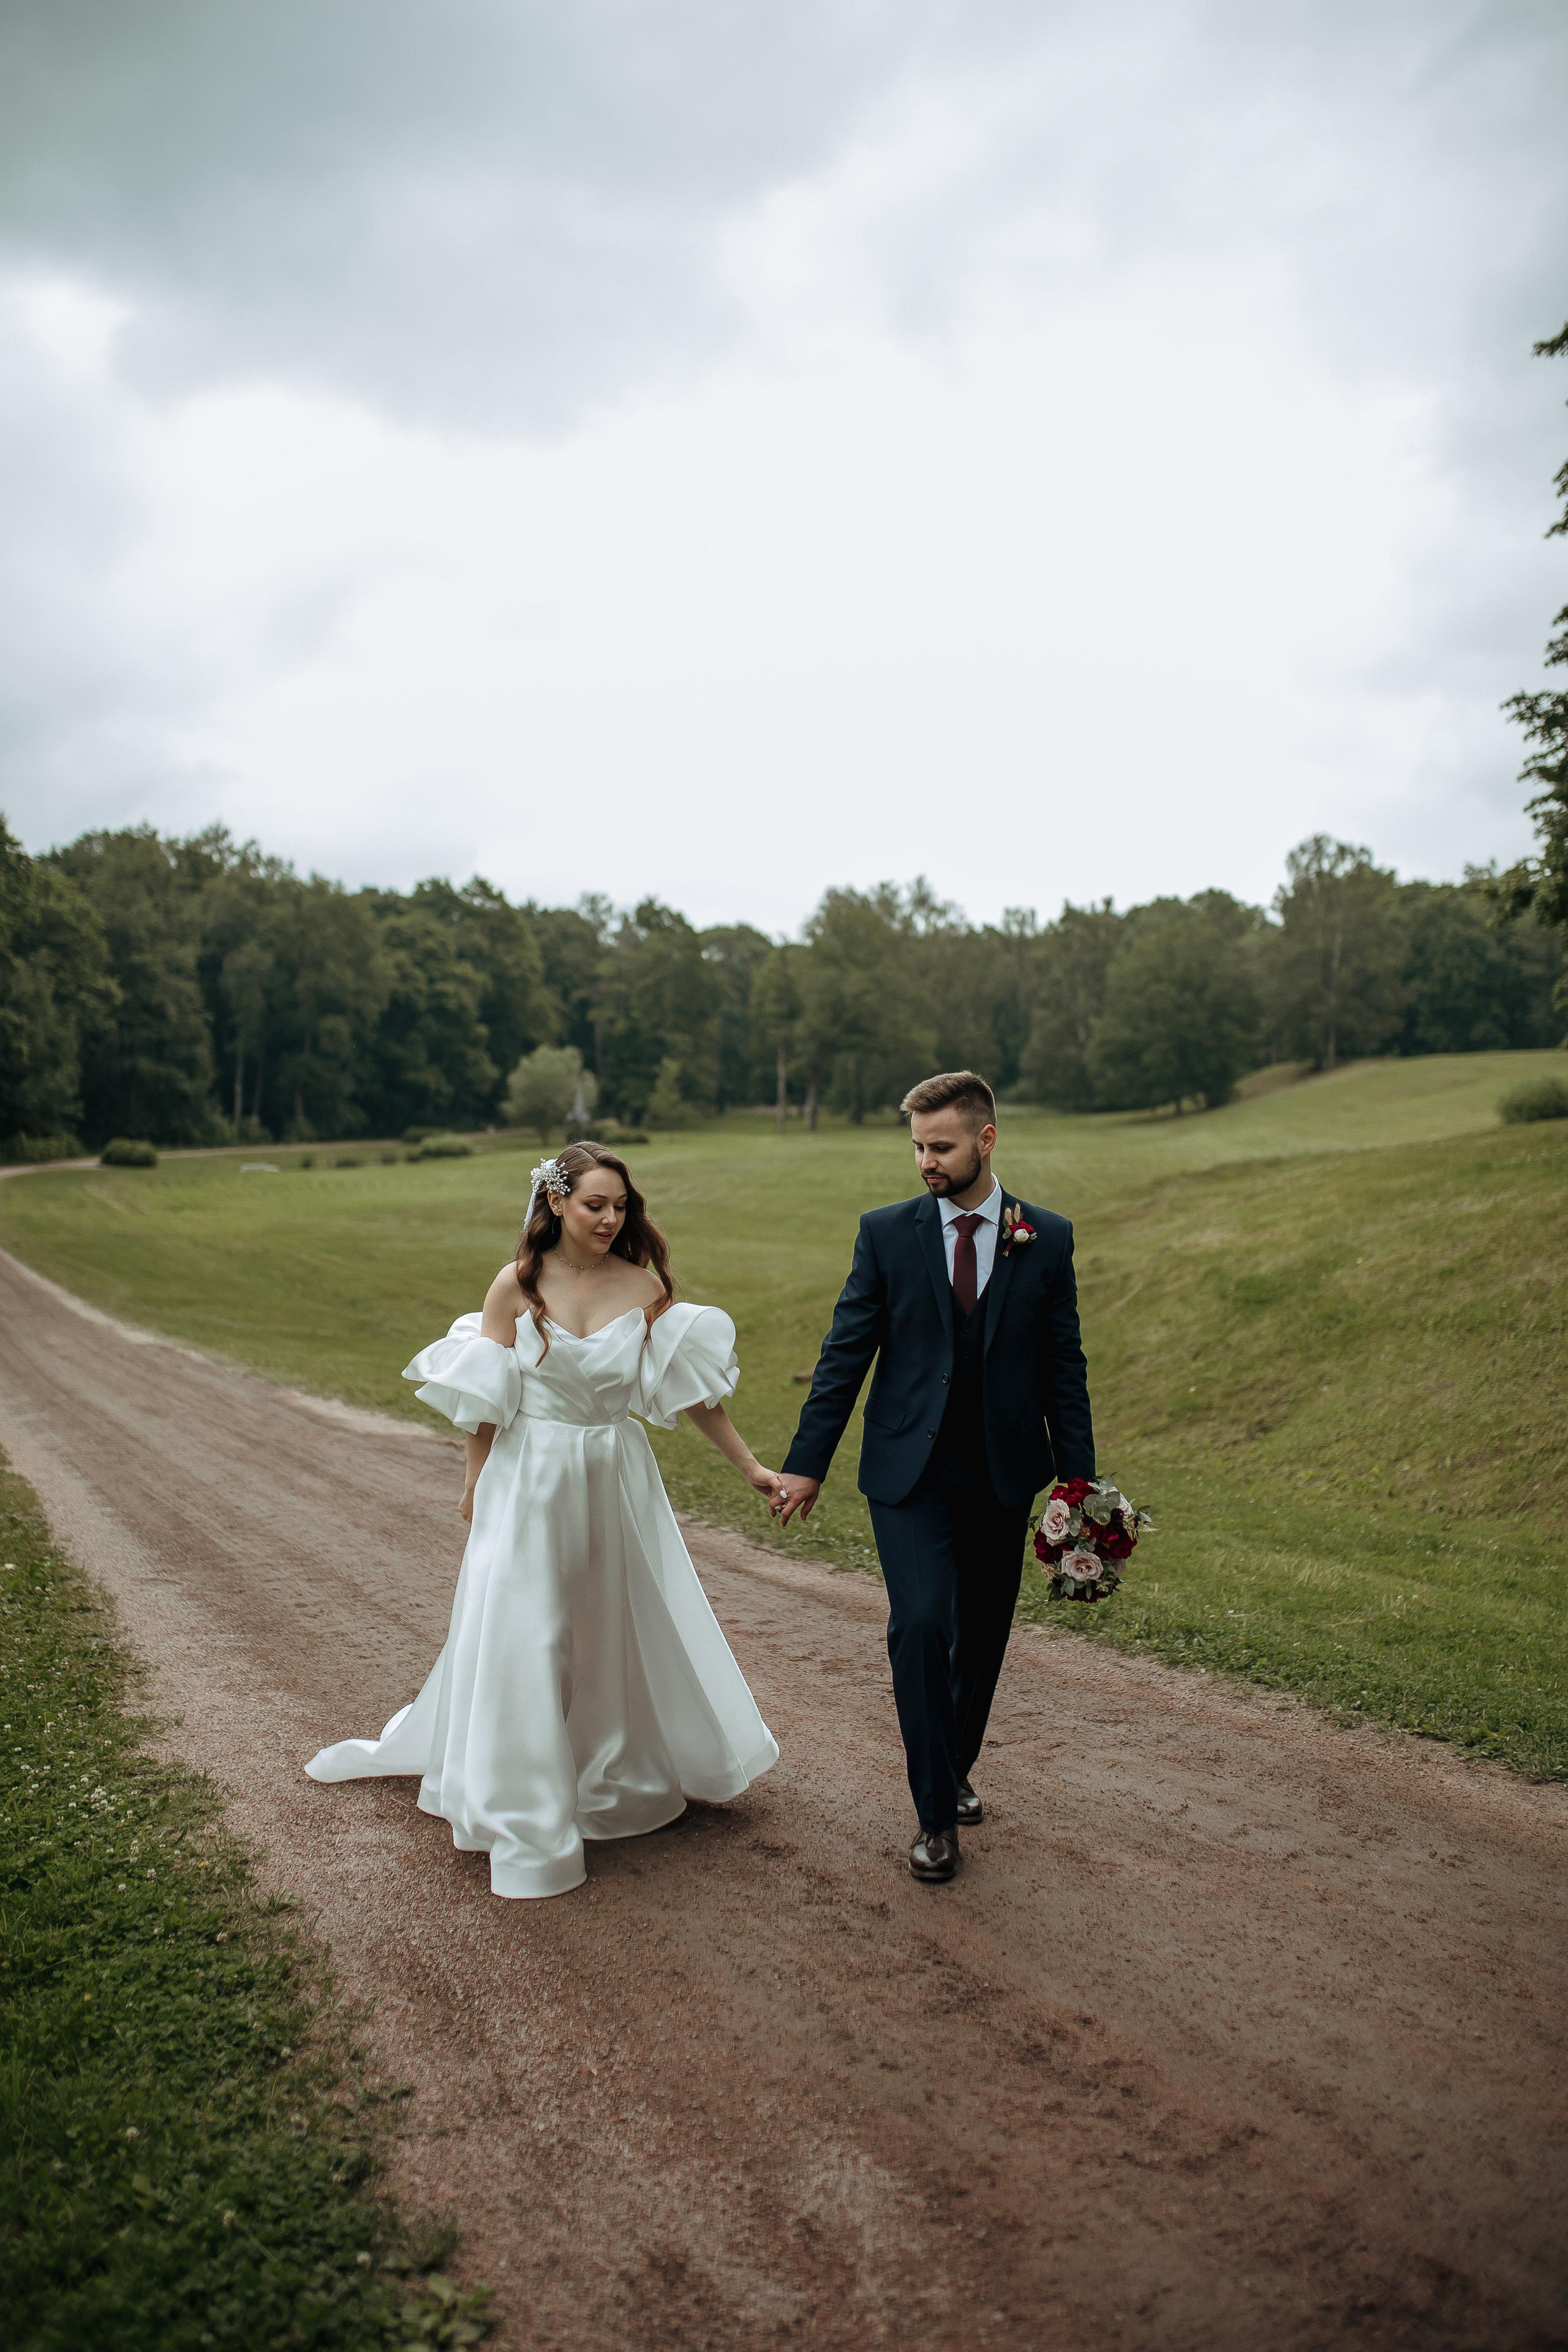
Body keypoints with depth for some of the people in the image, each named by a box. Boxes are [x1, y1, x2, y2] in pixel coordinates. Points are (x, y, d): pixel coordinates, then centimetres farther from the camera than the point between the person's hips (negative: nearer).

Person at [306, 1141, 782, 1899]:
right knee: (521, 1637, 3)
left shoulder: (644, 1286, -5)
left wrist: (751, 1468, -3)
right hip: (531, 1481, -2)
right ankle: (526, 1810, 20)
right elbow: (486, 1397, -1)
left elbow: (691, 1389, -2)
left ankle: (619, 1771, 40)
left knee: (627, 1625, 15)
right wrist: (474, 1486, 4)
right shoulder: (517, 1285, -9)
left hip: (617, 1481, 2)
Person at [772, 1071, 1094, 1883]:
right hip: (910, 1472, -2)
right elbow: (845, 1352, 0)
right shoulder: (886, 1232, -2)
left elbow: (1062, 1366, 5)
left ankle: (955, 1769, 37)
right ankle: (935, 1811, 4)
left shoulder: (1047, 1238, 1)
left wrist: (1079, 1480, 3)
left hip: (1003, 1474, 2)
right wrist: (806, 1463, -2)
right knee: (922, 1625, -13)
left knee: (982, 1635, 12)